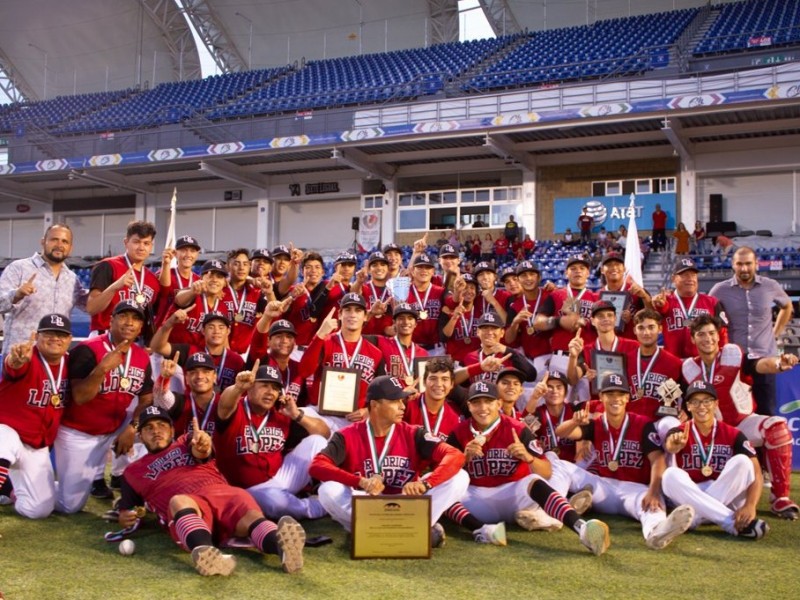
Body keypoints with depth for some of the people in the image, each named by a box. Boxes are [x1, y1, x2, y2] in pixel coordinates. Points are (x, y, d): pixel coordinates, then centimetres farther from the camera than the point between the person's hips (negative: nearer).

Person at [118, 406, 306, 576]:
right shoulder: (134, 472, 31)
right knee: (179, 501, -36)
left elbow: (201, 452, 5)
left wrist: (202, 446, -22)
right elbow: (127, 510, 30)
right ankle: (204, 551, -68)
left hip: (221, 492, 1)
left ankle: (283, 546, -64)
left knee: (242, 499, -33)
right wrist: (125, 517, 3)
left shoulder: (187, 442, 28)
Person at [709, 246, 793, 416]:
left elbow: (787, 306, 21)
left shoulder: (771, 286, 1)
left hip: (764, 358, 1)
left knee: (766, 412, 7)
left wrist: (776, 333, 13)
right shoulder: (720, 290, -4)